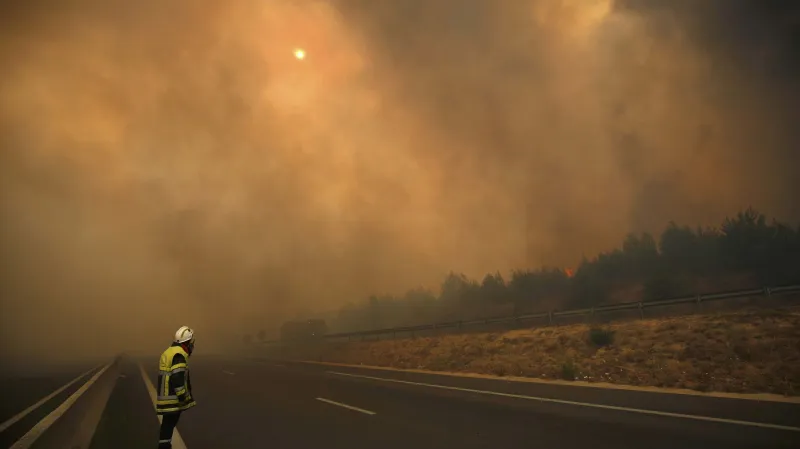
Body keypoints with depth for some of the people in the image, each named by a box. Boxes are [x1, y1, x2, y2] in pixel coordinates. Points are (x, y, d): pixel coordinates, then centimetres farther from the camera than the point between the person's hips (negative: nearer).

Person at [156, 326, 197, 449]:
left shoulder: (168, 352, 15)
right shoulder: (179, 354, -16)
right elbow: (177, 378, -24)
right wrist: (184, 397, -20)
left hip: (165, 396, 10)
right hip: (173, 398, -10)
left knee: (167, 425, 17)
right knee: (169, 425, -5)